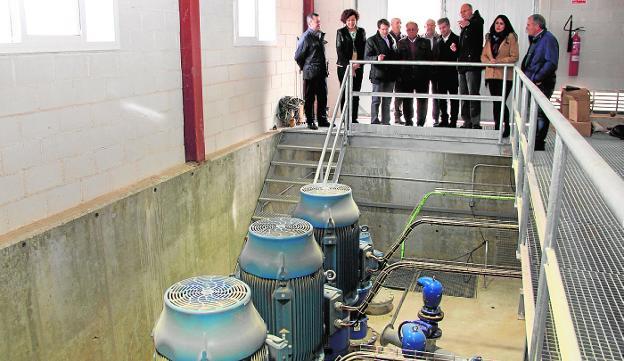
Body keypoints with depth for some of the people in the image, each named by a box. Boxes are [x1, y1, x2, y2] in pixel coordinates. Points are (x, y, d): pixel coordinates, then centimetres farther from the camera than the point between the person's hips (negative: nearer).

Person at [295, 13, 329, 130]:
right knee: (309, 98, 2)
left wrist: (324, 68, 18)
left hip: (322, 72, 7)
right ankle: (310, 122, 10)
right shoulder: (306, 37, -11)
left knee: (323, 97, 11)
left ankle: (322, 120, 20)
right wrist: (305, 68, 3)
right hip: (310, 73, -7)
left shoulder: (320, 35, 12)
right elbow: (298, 56, -8)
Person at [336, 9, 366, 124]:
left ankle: (354, 118, 9)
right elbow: (339, 50, -3)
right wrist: (348, 65, -12)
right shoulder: (341, 32, 3)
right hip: (344, 67, -3)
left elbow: (364, 49, 8)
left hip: (358, 67, 3)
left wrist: (359, 63, -6)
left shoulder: (361, 31, 11)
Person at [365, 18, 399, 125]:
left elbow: (395, 56, 23)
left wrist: (396, 72, 12)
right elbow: (367, 57, -9)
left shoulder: (392, 40, 17)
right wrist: (377, 58, -28)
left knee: (387, 101, 10)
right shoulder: (371, 40, -1)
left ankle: (386, 122, 16)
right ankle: (374, 122, 1)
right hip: (378, 74, -6)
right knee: (376, 100, -3)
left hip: (390, 75, 6)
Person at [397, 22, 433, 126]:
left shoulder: (425, 42, 8)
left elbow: (430, 58, 5)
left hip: (422, 76, 0)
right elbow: (398, 58, 4)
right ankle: (408, 121, 13)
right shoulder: (401, 42, 9)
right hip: (406, 76, 0)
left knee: (422, 100, 1)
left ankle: (420, 122, 9)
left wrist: (428, 73, -4)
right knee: (407, 101, 3)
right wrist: (399, 74, -4)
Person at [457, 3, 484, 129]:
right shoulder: (464, 27, 22)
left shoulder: (476, 21, -2)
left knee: (473, 93, -13)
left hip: (473, 63, -9)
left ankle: (476, 123, -14)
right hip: (462, 65, 9)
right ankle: (467, 122, 15)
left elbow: (479, 23, -27)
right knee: (463, 95, 9)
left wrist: (469, 23, -47)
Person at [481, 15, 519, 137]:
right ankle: (497, 127, 18)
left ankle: (506, 127, 7)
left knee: (501, 102, -8)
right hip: (491, 74, 5)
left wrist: (499, 61, -17)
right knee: (496, 103, 9)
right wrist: (489, 62, -10)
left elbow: (514, 57, -7)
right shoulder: (490, 38, 13)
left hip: (505, 76, -5)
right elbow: (483, 56, 11)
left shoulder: (511, 37, -2)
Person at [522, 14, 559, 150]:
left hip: (542, 84, -9)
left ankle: (538, 143, 4)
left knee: (540, 114, -3)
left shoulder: (548, 39, -13)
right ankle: (534, 141, 26)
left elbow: (552, 63, -22)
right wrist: (526, 75, 10)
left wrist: (537, 78, -22)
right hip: (533, 83, 10)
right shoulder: (535, 39, 16)